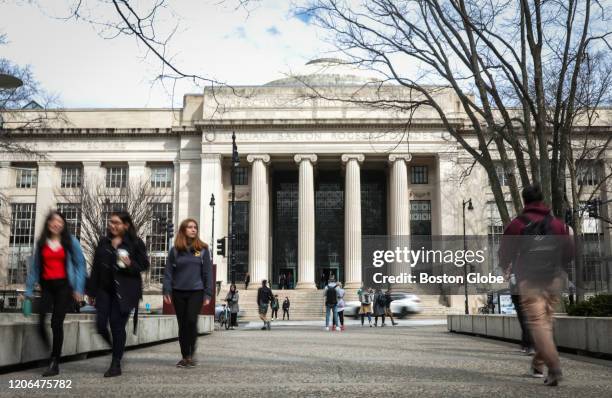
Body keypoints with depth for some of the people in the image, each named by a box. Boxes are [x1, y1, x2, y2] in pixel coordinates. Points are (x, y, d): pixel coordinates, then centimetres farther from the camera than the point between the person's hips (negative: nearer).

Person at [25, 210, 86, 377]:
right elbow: (34, 267, 13)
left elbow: (81, 265, 1)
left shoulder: (71, 242, 2)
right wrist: (29, 289, 8)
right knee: (40, 322, -11)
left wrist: (78, 289, -6)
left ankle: (55, 363, 5)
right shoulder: (41, 243, 11)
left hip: (64, 285, -3)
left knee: (56, 323, -5)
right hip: (47, 286, 3)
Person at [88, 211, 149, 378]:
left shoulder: (135, 243, -3)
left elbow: (144, 265, -1)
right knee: (100, 325, -1)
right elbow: (96, 267, 13)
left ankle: (116, 365, 10)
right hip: (105, 289, 5)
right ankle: (117, 350, 27)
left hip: (125, 291, -5)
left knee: (117, 326, -3)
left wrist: (130, 264, -22)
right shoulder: (103, 242, 11)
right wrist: (92, 292, 12)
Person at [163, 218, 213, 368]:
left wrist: (208, 293, -3)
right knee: (182, 325, 7)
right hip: (178, 292, 2)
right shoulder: (175, 250, 5)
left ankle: (191, 355, 3)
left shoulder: (203, 249, 2)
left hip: (196, 292, -2)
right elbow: (168, 272, 4)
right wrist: (166, 291, -6)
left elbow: (207, 272, 1)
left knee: (191, 321, -13)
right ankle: (184, 356, 17)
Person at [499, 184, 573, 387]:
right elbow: (569, 251, 10)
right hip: (553, 279, 4)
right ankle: (538, 365, 23)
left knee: (537, 322, -7)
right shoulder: (557, 224, 7)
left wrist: (506, 270, 23)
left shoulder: (517, 224, -3)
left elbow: (504, 253, 1)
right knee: (546, 321, 16)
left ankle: (554, 367, -21)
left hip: (529, 281, -4)